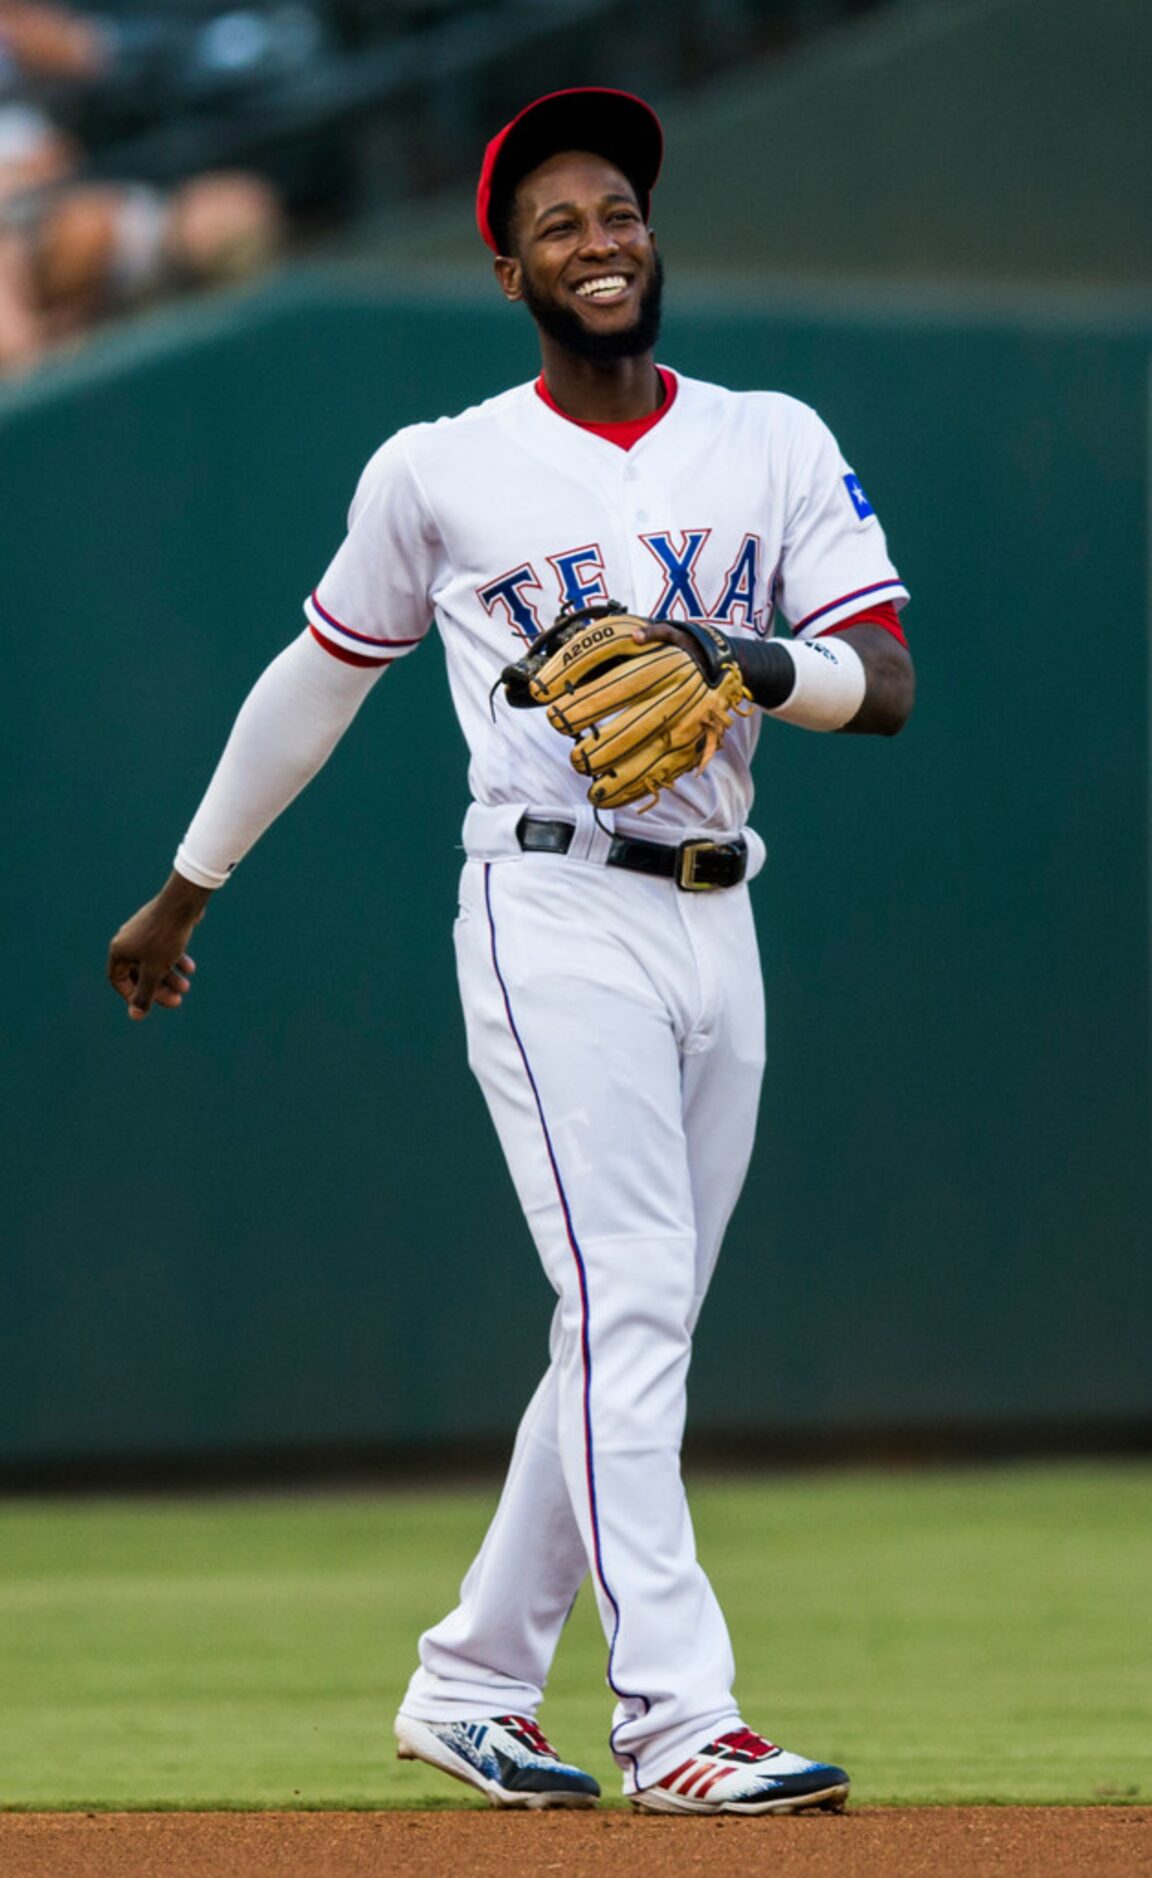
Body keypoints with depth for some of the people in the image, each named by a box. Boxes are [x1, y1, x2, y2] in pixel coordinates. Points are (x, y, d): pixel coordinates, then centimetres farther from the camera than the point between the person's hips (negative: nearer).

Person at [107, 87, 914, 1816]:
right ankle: (676, 1721, -21)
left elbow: (888, 683, 2)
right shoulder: (441, 474, 3)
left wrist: (747, 660, -18)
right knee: (628, 1308, -16)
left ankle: (471, 1687, 20)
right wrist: (186, 888, 21)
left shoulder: (777, 445, 9)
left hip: (716, 927, 5)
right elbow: (322, 678, 16)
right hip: (554, 915, -5)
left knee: (637, 1336, 8)